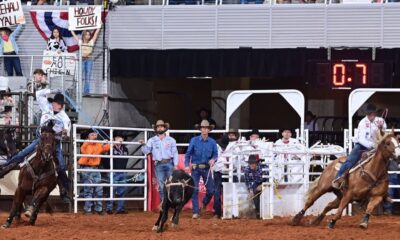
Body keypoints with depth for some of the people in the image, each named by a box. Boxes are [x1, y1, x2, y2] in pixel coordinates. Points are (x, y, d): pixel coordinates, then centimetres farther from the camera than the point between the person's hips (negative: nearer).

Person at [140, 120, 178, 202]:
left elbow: (175, 153, 7)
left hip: (169, 164, 0)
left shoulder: (171, 140, 7)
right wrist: (143, 145, -17)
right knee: (161, 186, 0)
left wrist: (175, 165, -1)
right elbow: (146, 151, 3)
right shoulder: (152, 140, 7)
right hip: (159, 165, 0)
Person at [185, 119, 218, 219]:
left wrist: (213, 159, -19)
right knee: (194, 189, -6)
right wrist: (187, 165, -13)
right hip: (196, 168, -2)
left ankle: (204, 203, 33)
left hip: (206, 168, 2)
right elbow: (188, 154, 0)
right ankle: (195, 212, 0)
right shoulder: (194, 140, -3)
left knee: (211, 190, 2)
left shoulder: (212, 142, 2)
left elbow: (215, 154, 4)